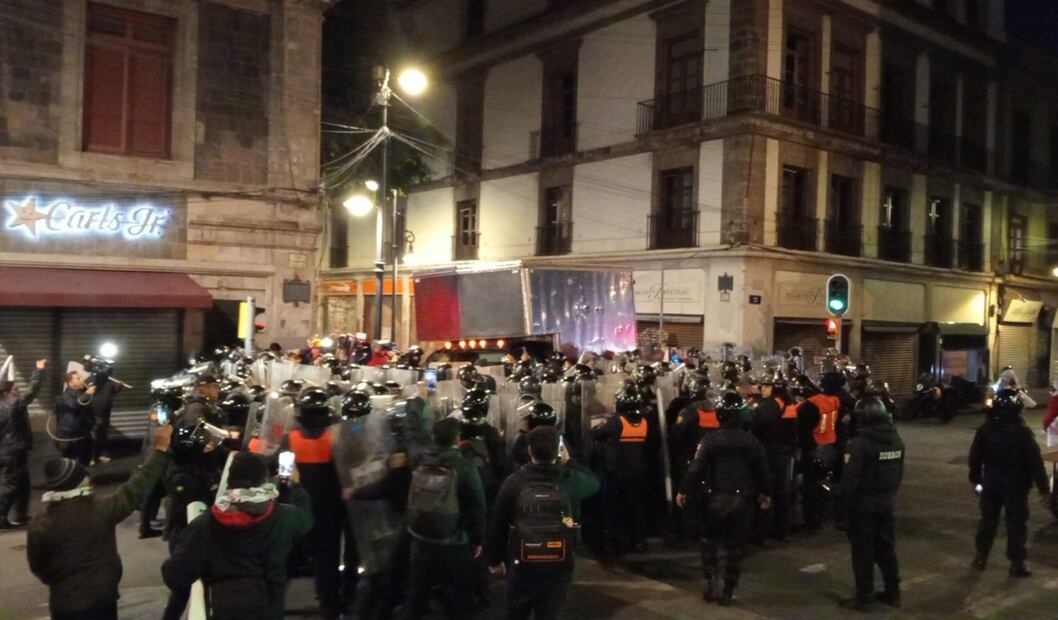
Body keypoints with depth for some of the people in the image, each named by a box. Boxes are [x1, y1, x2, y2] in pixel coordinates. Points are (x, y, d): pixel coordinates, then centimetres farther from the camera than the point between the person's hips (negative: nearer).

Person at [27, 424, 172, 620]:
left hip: (64, 604, 0)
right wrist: (160, 449, -2)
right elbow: (136, 488, -8)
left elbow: (37, 567, 0)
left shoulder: (39, 525, -13)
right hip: (102, 598, 0)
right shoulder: (101, 509, -18)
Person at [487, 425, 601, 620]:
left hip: (522, 566, 0)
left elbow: (498, 526, -4)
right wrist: (569, 462, 21)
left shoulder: (513, 481, -10)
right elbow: (594, 482, 15)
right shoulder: (571, 480, -9)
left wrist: (495, 560, 9)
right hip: (559, 567, 0)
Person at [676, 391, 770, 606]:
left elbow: (696, 468, -12)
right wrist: (763, 492, 22)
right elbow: (761, 470, 6)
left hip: (716, 498, -1)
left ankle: (712, 583, 8)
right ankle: (728, 591, 13)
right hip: (742, 500, 2)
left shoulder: (710, 440, -9)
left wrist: (684, 490, -2)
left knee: (710, 541, 17)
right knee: (735, 547, 9)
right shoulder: (752, 441, -2)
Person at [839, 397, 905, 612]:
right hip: (886, 501, 7)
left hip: (863, 502, -7)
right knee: (886, 547, 18)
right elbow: (899, 473, 11)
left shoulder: (859, 443, -22)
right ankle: (893, 592, 28)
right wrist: (890, 493, 19)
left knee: (863, 550, 3)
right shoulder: (896, 439, 4)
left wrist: (846, 500, -5)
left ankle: (863, 598, 11)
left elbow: (850, 478, -20)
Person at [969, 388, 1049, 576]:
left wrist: (975, 478, 16)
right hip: (1015, 484, -4)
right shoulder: (1022, 432, -16)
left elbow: (975, 456, 5)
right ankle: (1017, 562, 7)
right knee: (1016, 523, 4)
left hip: (991, 482, 4)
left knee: (988, 519, 15)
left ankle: (981, 556, 21)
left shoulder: (984, 429, -2)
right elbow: (1035, 460, -13)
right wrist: (1042, 485, -6)